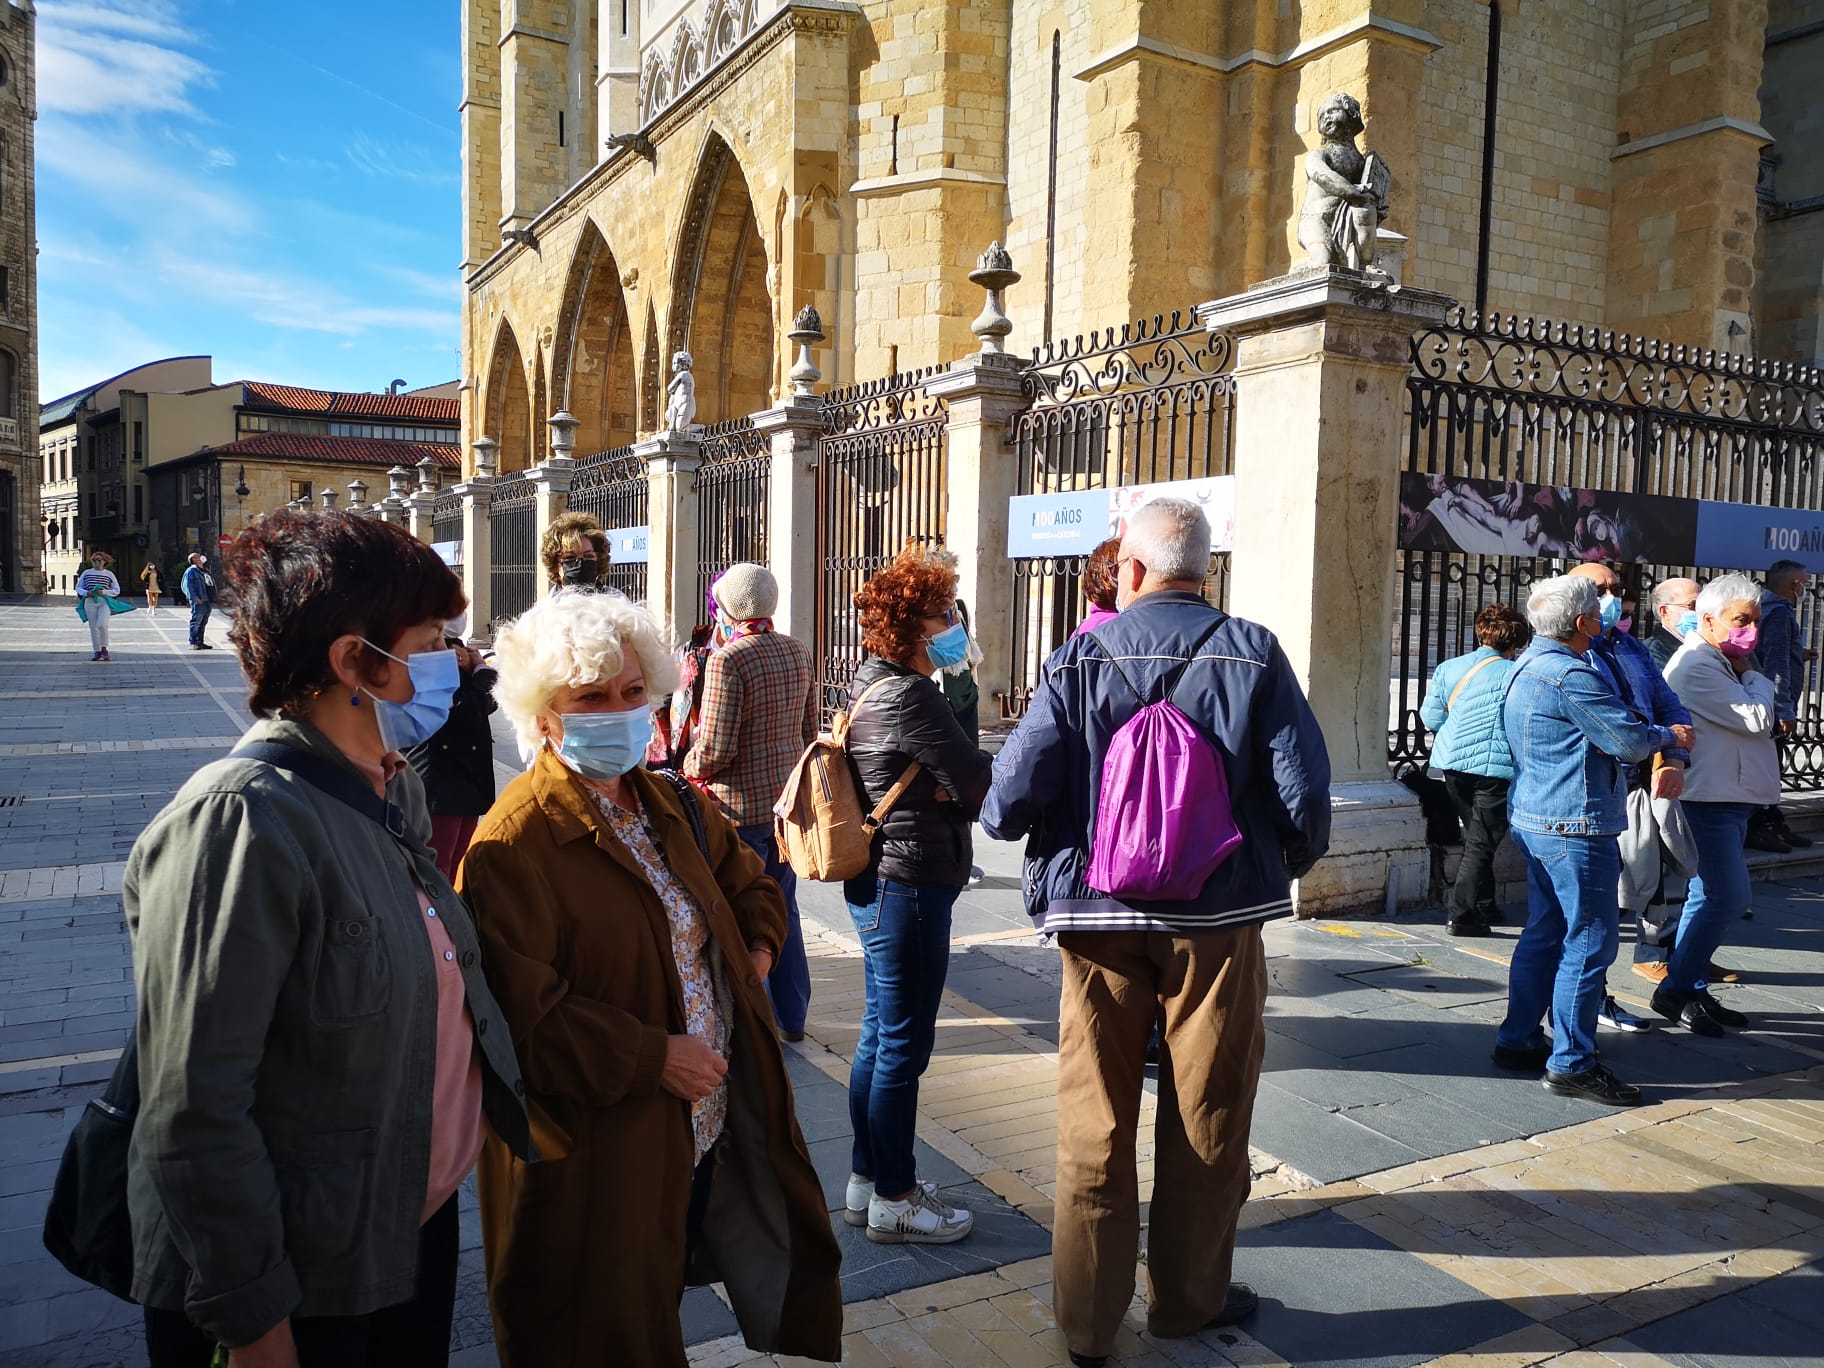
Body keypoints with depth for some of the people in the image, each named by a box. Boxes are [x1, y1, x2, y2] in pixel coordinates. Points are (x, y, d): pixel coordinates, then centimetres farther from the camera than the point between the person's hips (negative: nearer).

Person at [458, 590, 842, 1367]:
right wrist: (651, 1056, -22)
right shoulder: (513, 844, -19)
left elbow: (751, 885, 21)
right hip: (604, 1153, -7)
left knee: (784, 1301, 21)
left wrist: (755, 956, 3)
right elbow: (520, 1010, -26)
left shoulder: (674, 807, 6)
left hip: (724, 1119, 7)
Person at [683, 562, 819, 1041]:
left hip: (742, 805, -7)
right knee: (783, 907, 18)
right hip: (789, 798, 7)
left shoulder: (728, 660, -18)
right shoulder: (798, 652, 4)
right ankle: (791, 1015, 29)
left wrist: (690, 767, 0)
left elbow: (715, 750, -19)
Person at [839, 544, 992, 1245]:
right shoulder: (910, 696, -20)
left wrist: (943, 788, -8)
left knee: (879, 1036, 18)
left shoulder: (869, 686, 12)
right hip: (909, 883, -10)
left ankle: (868, 1179, 31)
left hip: (877, 881, 10)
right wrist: (951, 789, 2)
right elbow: (977, 784, -19)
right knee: (903, 1045, 2)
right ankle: (894, 1199, 17)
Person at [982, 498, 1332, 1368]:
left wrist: (1002, 821, 11)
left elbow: (1013, 794, -13)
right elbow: (1303, 790, -10)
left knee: (1094, 1119, 12)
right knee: (1205, 1119, 16)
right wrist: (1289, 861, 11)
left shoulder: (1080, 658, -6)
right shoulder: (1252, 655, -6)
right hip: (1217, 918, 0)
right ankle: (1188, 1296, 33)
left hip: (1097, 917, 1)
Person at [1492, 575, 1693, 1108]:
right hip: (1575, 824, -10)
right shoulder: (1570, 675, -19)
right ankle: (1571, 1063, 2)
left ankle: (1519, 1039, 23)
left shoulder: (1528, 665, 13)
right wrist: (1668, 735, 3)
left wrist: (1649, 733, 14)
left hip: (1535, 819, 10)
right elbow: (1629, 741, -16)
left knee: (1545, 932, 16)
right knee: (1590, 940, -3)